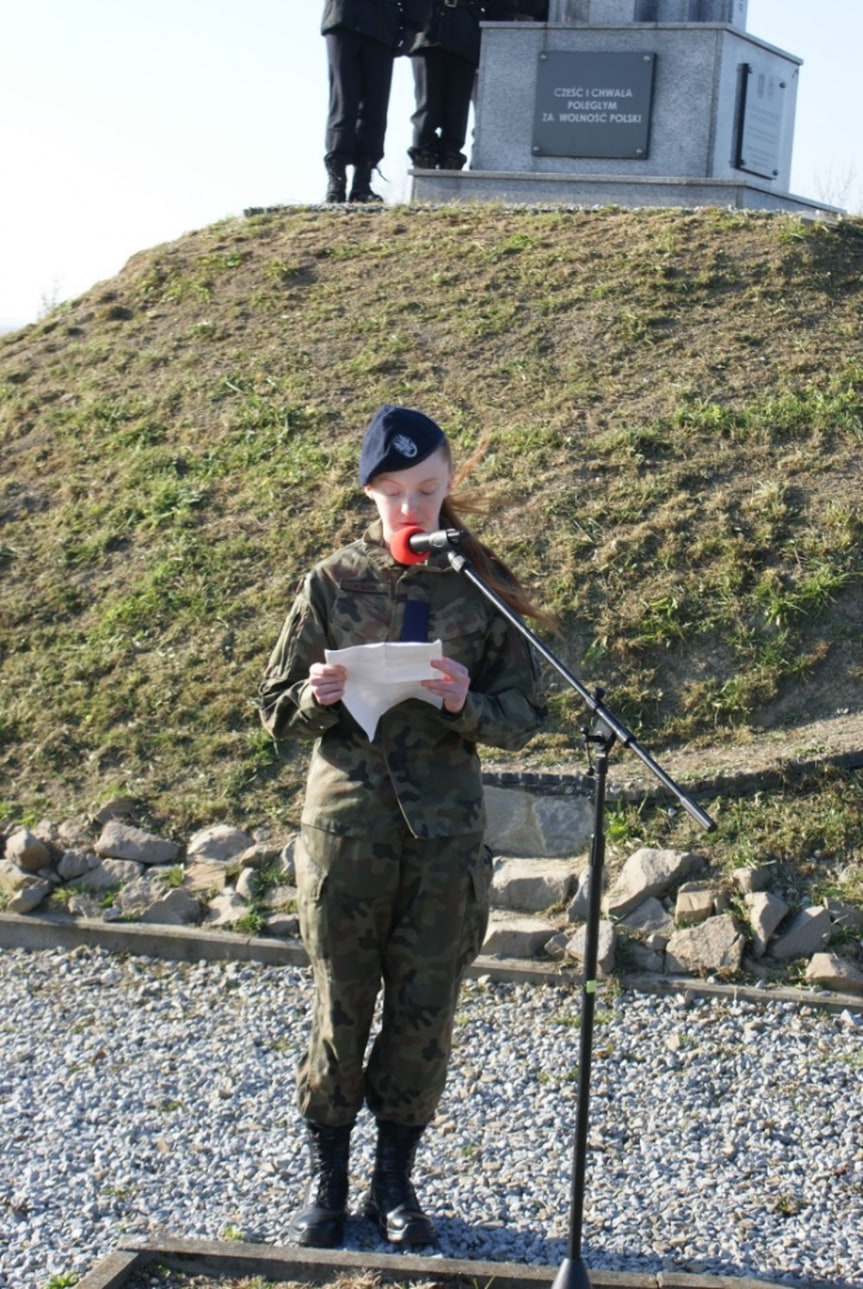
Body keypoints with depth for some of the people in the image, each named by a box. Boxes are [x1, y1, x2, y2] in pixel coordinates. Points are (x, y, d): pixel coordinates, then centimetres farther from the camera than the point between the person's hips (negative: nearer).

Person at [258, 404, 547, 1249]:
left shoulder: (481, 590, 2)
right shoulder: (332, 583, 2)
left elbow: (523, 717, 2)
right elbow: (275, 708, 6)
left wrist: (467, 704, -18)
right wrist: (318, 697, -16)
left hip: (444, 830, 1)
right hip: (345, 822, 0)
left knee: (425, 1012, 6)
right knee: (340, 1005, 6)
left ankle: (395, 1180, 24)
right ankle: (326, 1178, 23)